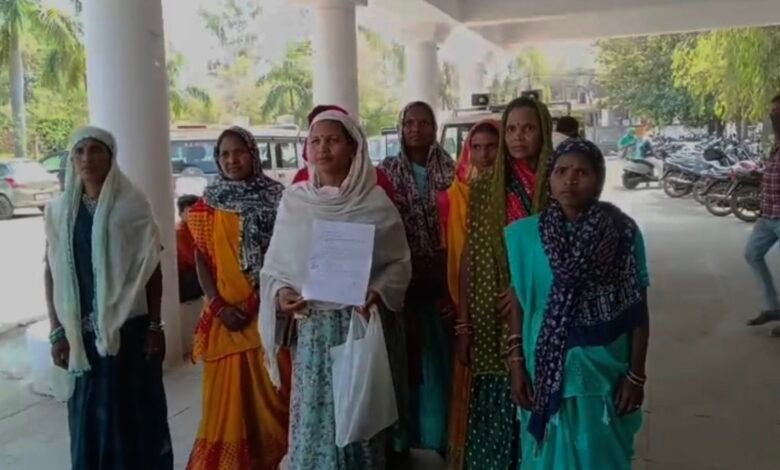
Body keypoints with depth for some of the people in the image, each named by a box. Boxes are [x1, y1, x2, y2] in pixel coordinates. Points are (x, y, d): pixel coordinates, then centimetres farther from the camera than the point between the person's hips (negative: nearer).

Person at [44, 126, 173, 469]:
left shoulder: (133, 205, -4)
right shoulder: (59, 211, 4)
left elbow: (152, 269, -2)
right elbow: (52, 274, 6)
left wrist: (155, 326, -4)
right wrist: (57, 332, 1)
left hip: (129, 326, -2)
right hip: (81, 331, 3)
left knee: (137, 411, 5)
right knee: (89, 415, 9)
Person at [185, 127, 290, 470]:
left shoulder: (275, 197, 2)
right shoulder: (209, 204, 4)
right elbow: (201, 258, 1)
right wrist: (218, 305, -10)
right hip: (227, 311, 0)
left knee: (273, 388, 6)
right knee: (228, 392, 6)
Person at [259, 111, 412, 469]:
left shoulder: (376, 202, -2)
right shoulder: (293, 200, 2)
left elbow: (399, 262, 1)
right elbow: (274, 264, 7)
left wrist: (379, 293, -15)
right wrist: (280, 292, -11)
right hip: (311, 326, 1)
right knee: (313, 414, 5)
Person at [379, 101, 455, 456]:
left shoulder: (449, 171, 3)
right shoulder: (386, 171, 3)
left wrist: (452, 287, -6)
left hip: (440, 281, 0)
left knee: (439, 359, 6)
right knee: (403, 359, 6)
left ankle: (439, 436, 24)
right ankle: (402, 437, 22)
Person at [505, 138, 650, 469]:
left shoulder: (623, 233, -7)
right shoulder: (525, 234, -5)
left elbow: (638, 311, -2)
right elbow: (519, 304, 1)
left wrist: (636, 375, -3)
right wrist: (516, 366, -1)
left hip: (605, 373, 0)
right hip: (545, 372, 1)